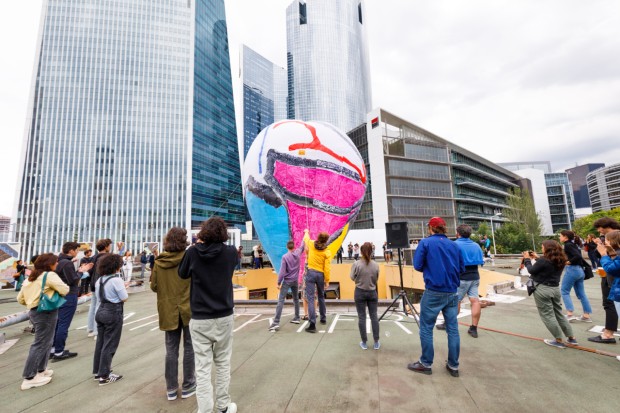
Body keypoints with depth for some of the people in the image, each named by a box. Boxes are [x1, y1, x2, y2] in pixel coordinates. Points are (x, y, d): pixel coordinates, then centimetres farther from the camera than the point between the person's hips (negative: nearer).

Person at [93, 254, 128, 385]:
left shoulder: (99, 279, 6)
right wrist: (122, 287, 0)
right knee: (109, 345, 2)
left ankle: (97, 371, 30)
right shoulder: (116, 280, -19)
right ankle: (104, 376, 9)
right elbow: (124, 298, -15)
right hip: (113, 313, -8)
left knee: (100, 342, 18)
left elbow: (98, 296, 13)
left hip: (101, 311, 8)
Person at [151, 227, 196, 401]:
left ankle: (171, 389, 25)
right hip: (189, 309, -3)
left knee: (171, 349, 15)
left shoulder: (159, 261, -5)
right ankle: (188, 386, 23)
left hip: (168, 310, 3)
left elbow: (153, 286, 3)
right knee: (189, 348, 12)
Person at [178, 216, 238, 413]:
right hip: (224, 317, 1)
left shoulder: (193, 252, -10)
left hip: (199, 319, -1)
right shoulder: (231, 252, -10)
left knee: (203, 368, 8)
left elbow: (182, 274, 8)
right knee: (222, 363, 18)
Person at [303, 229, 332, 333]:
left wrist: (306, 232, 43)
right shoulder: (327, 252, -6)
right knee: (321, 297, 22)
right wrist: (327, 280, 1)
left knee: (310, 298, -5)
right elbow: (327, 268, -8)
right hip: (320, 275, 1)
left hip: (311, 273, -1)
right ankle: (323, 318, 37)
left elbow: (306, 238, 22)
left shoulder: (311, 244, -2)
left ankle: (312, 324, -11)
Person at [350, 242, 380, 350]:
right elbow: (376, 279, 1)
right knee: (374, 316, 12)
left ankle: (364, 342, 16)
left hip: (360, 292, -2)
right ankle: (376, 342, 19)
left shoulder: (357, 264, -16)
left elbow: (352, 277, -5)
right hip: (372, 292, 2)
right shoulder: (376, 265, -9)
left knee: (361, 317, 8)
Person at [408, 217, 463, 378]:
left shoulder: (426, 242, -6)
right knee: (453, 329, 12)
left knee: (426, 328, 6)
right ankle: (453, 366, 22)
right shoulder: (454, 245, 8)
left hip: (433, 292, -5)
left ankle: (426, 364, 15)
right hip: (452, 292, 5)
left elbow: (417, 265, -8)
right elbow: (462, 269, 12)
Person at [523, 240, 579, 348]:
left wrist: (527, 259, 4)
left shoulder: (543, 260, -20)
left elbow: (531, 270, -9)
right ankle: (571, 338, 26)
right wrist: (538, 258, 21)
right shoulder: (560, 260, 3)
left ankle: (559, 341, 10)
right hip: (555, 288, 8)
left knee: (547, 315, 3)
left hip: (542, 289, -8)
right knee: (559, 313, 19)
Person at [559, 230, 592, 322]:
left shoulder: (567, 245, -13)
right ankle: (586, 316, 15)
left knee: (564, 291, 1)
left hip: (572, 270, -9)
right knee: (581, 293, 12)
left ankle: (570, 314, -2)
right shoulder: (573, 244, 14)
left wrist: (568, 262, -13)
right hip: (579, 270, 9)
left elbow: (578, 256, -23)